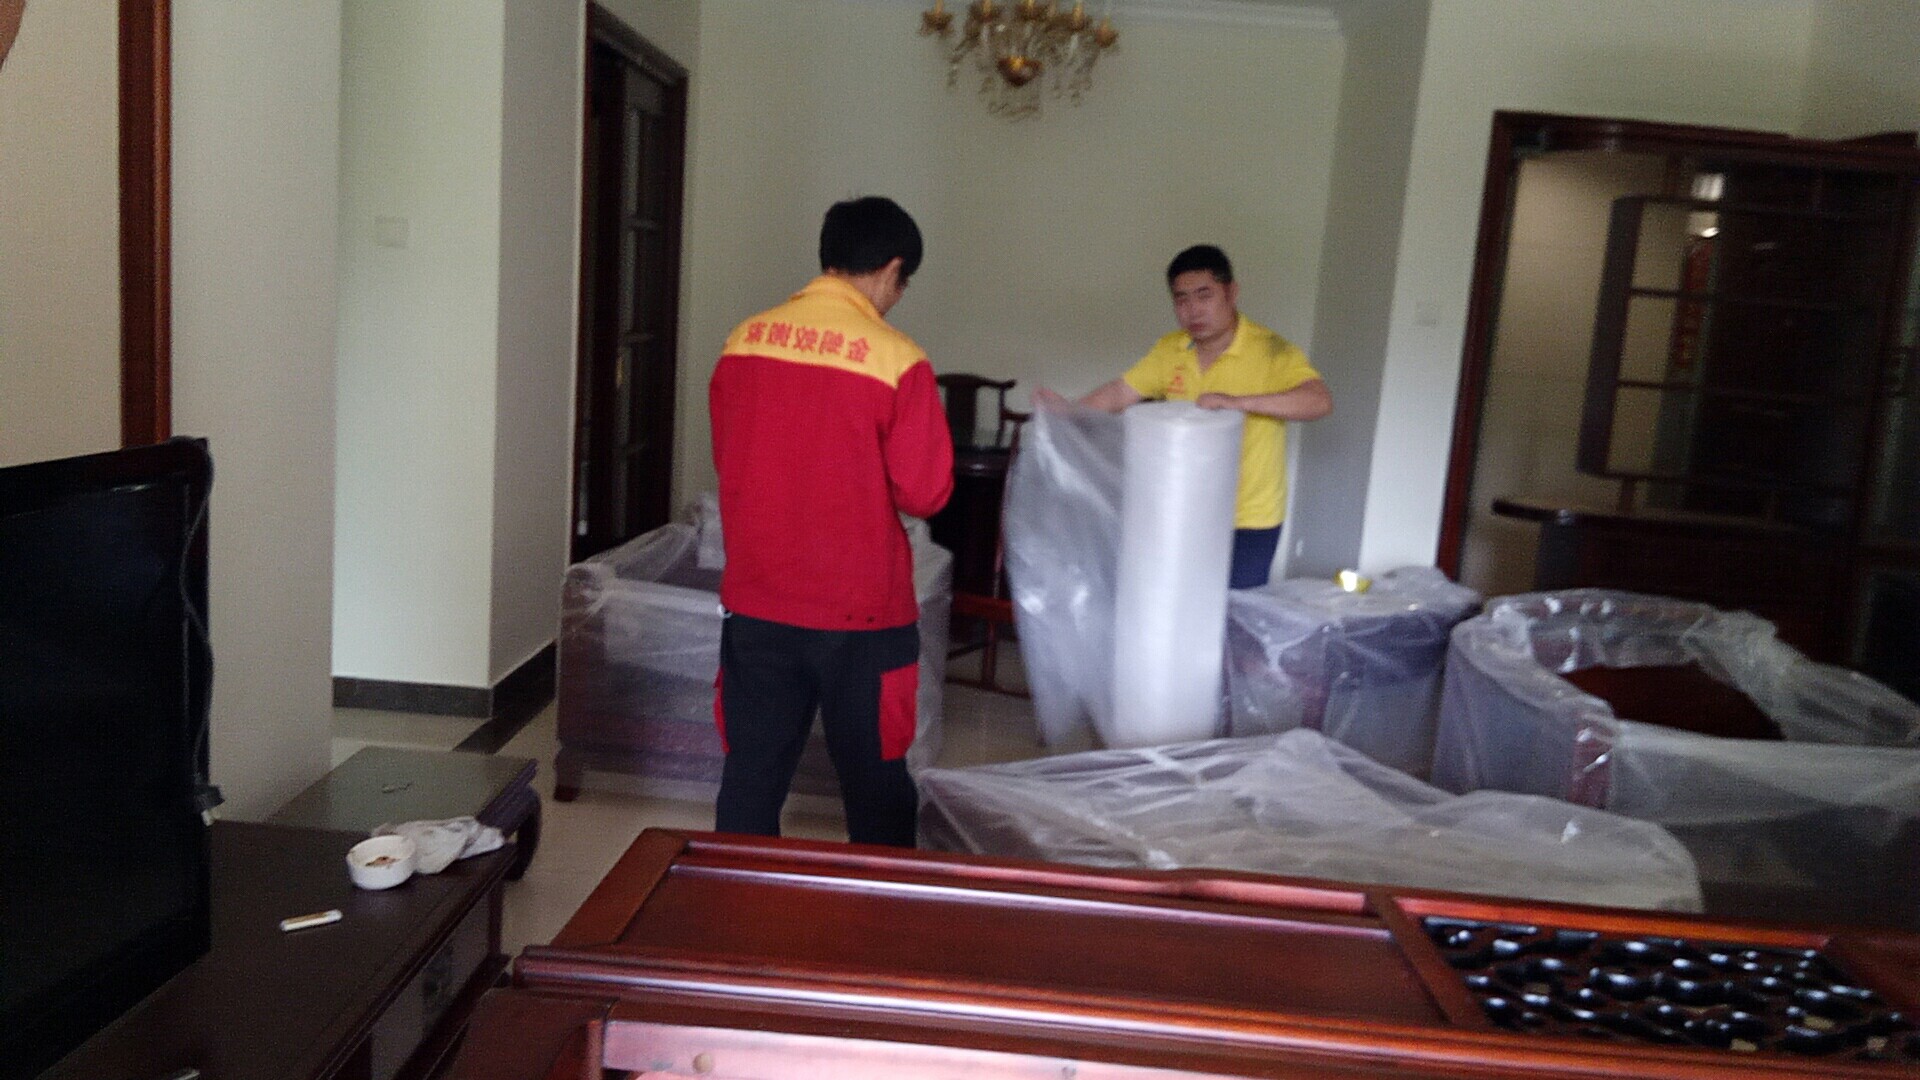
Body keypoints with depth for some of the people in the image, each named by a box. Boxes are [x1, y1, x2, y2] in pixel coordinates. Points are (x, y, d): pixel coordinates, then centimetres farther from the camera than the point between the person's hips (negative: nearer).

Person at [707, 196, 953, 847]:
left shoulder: (745, 340, 1)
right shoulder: (897, 360, -13)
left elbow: (726, 460, 12)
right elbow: (925, 493, -9)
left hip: (754, 603, 4)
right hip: (857, 611, -4)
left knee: (750, 780, 13)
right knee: (876, 790, 12)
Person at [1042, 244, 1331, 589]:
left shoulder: (1269, 350, -16)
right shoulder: (1170, 351, 2)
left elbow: (1320, 401, -29)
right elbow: (1120, 393, 6)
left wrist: (1238, 401, -39)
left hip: (1247, 524, -5)